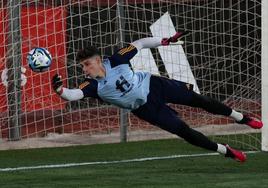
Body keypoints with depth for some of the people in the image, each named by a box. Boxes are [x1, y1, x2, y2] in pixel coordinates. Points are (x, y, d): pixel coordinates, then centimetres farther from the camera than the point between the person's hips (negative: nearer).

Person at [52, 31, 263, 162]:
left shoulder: (116, 61, -21)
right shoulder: (93, 86, -22)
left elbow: (138, 44, -9)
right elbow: (73, 94, -38)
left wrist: (165, 41, -11)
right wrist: (60, 89, -58)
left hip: (154, 85, 0)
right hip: (145, 108, 0)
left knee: (198, 100, 7)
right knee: (183, 131, -4)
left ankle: (240, 117, 31)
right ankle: (226, 151, 15)